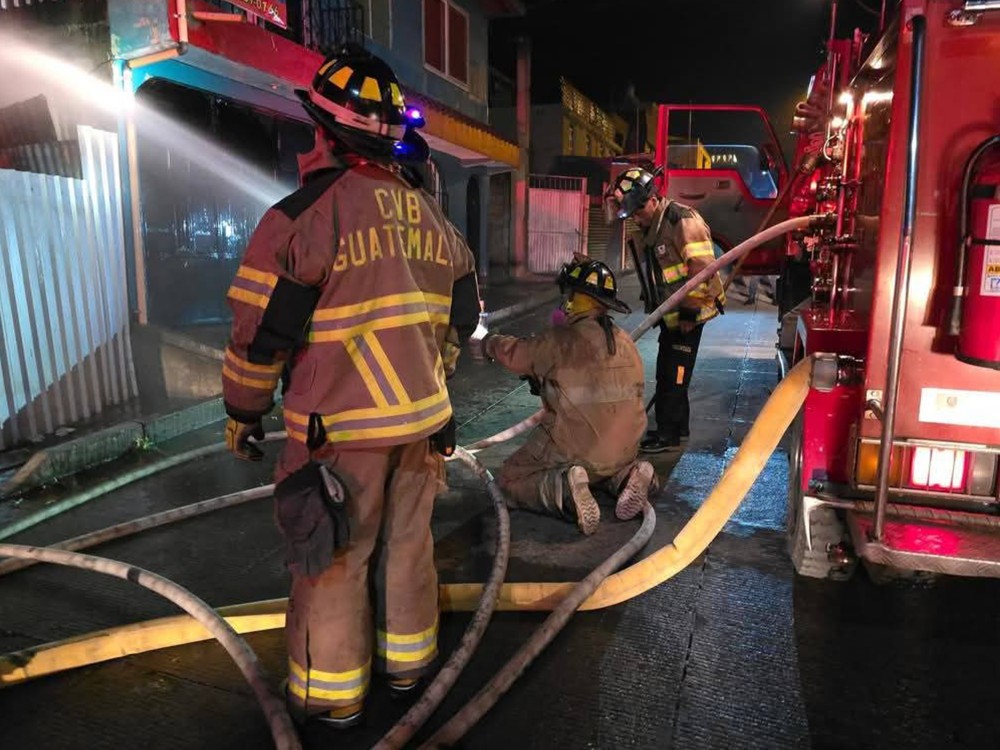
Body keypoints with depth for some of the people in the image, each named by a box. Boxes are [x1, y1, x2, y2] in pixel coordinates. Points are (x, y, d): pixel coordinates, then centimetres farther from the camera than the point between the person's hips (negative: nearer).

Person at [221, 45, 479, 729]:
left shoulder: (308, 211, -15)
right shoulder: (429, 213, 6)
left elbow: (262, 330, -12)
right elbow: (462, 314, 14)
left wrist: (244, 413, 2)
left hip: (342, 427, -6)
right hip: (424, 418, 6)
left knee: (334, 559, 10)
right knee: (408, 541, 19)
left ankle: (332, 693, 26)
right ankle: (408, 658, 38)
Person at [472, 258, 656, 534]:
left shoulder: (559, 340, -13)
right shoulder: (626, 342, 4)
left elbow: (513, 353, 3)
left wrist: (490, 343, 26)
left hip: (573, 452, -6)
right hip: (624, 452, 6)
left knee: (510, 479, 11)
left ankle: (562, 488, -16)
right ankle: (625, 475, 6)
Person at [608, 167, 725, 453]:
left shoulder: (683, 220, -19)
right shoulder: (647, 229, 8)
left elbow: (701, 268, -23)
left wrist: (689, 312, -21)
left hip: (688, 315, -9)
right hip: (670, 315, 9)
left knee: (673, 375, -4)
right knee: (666, 373, 15)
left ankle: (668, 435, 6)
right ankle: (678, 426, 30)